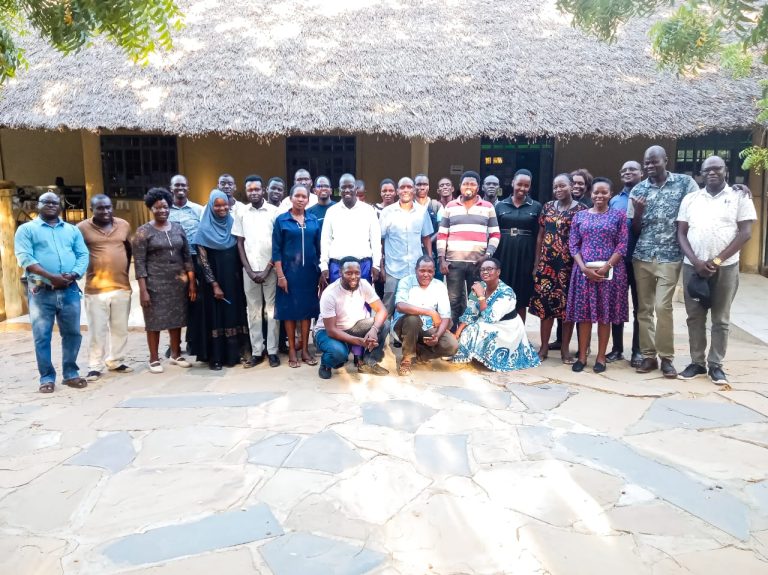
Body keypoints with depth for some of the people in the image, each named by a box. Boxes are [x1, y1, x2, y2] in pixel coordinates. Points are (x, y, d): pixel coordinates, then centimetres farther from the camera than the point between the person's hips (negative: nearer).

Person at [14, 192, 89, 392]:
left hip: (69, 291, 3)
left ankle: (70, 373, 17)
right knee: (42, 337, 0)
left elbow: (83, 255, 8)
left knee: (72, 334, 6)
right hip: (41, 292, -3)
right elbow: (24, 257, -7)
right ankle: (47, 377, 9)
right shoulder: (26, 229, 6)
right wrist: (51, 276, -19)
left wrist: (74, 274, -12)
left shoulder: (72, 230, 17)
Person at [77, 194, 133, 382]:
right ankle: (95, 366, 13)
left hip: (122, 286, 3)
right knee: (97, 330, 3)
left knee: (120, 328, 11)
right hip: (95, 289, -3)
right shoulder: (82, 228, -5)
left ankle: (116, 361, 24)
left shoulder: (124, 225, 6)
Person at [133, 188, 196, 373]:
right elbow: (139, 263, -8)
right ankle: (154, 359, 15)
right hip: (155, 283, -4)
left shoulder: (178, 228, 8)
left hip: (178, 282, 4)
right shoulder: (143, 231, -4)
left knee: (176, 320, 11)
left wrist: (192, 282, 3)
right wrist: (143, 290, -14)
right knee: (155, 321, 4)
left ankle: (176, 355, 25)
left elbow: (187, 256, 9)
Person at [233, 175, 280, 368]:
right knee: (253, 311, 7)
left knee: (271, 310, 2)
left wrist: (267, 270, -8)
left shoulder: (274, 212, -2)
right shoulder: (242, 214, 6)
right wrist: (249, 270, -2)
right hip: (249, 270, 3)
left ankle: (272, 351, 9)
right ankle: (256, 351, 13)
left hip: (270, 269, -2)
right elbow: (240, 244, 7)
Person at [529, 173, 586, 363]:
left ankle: (565, 348, 15)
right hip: (547, 263, 3)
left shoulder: (581, 209, -1)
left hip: (569, 264, -3)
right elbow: (540, 236, 11)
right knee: (545, 304, 3)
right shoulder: (547, 207, 9)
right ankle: (544, 347, 14)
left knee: (568, 305, 4)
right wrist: (536, 263, 8)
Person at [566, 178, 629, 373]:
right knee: (584, 313, 3)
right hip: (584, 271, 1)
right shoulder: (580, 216, 9)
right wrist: (585, 268, -9)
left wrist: (606, 267, -13)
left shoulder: (618, 215, 4)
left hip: (610, 271, -1)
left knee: (605, 314, 3)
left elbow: (622, 245, -2)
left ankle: (601, 357, 12)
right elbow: (573, 245, 4)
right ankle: (582, 356, 11)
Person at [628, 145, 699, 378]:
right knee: (644, 308, 5)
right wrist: (638, 212, -11)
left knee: (662, 306, -9)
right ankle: (648, 356, 16)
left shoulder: (685, 182, 0)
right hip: (642, 257, 3)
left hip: (670, 257, -3)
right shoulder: (638, 190, 5)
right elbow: (635, 229, 7)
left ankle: (666, 358, 5)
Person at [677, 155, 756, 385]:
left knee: (720, 319, 4)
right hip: (693, 267, 2)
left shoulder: (739, 196, 2)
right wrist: (696, 261, -9)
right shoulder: (690, 199, 8)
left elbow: (745, 233, -5)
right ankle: (697, 362, 15)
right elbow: (681, 233, 5)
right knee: (694, 317, 6)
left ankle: (716, 365, 13)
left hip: (725, 267, -2)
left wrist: (717, 260, -12)